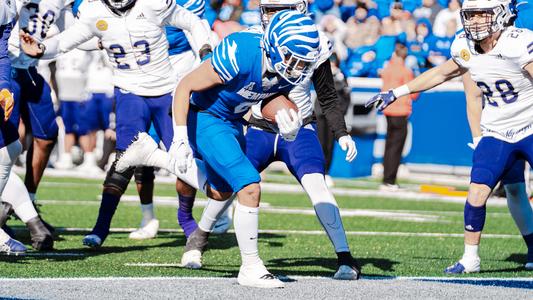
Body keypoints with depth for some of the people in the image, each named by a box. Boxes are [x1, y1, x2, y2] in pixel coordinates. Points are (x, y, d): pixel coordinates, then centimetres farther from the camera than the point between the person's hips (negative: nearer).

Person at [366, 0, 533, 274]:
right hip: (497, 135, 5)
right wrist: (397, 93, 20)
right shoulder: (466, 48, -1)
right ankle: (470, 258, 11)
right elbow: (442, 73, 17)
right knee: (476, 194, -4)